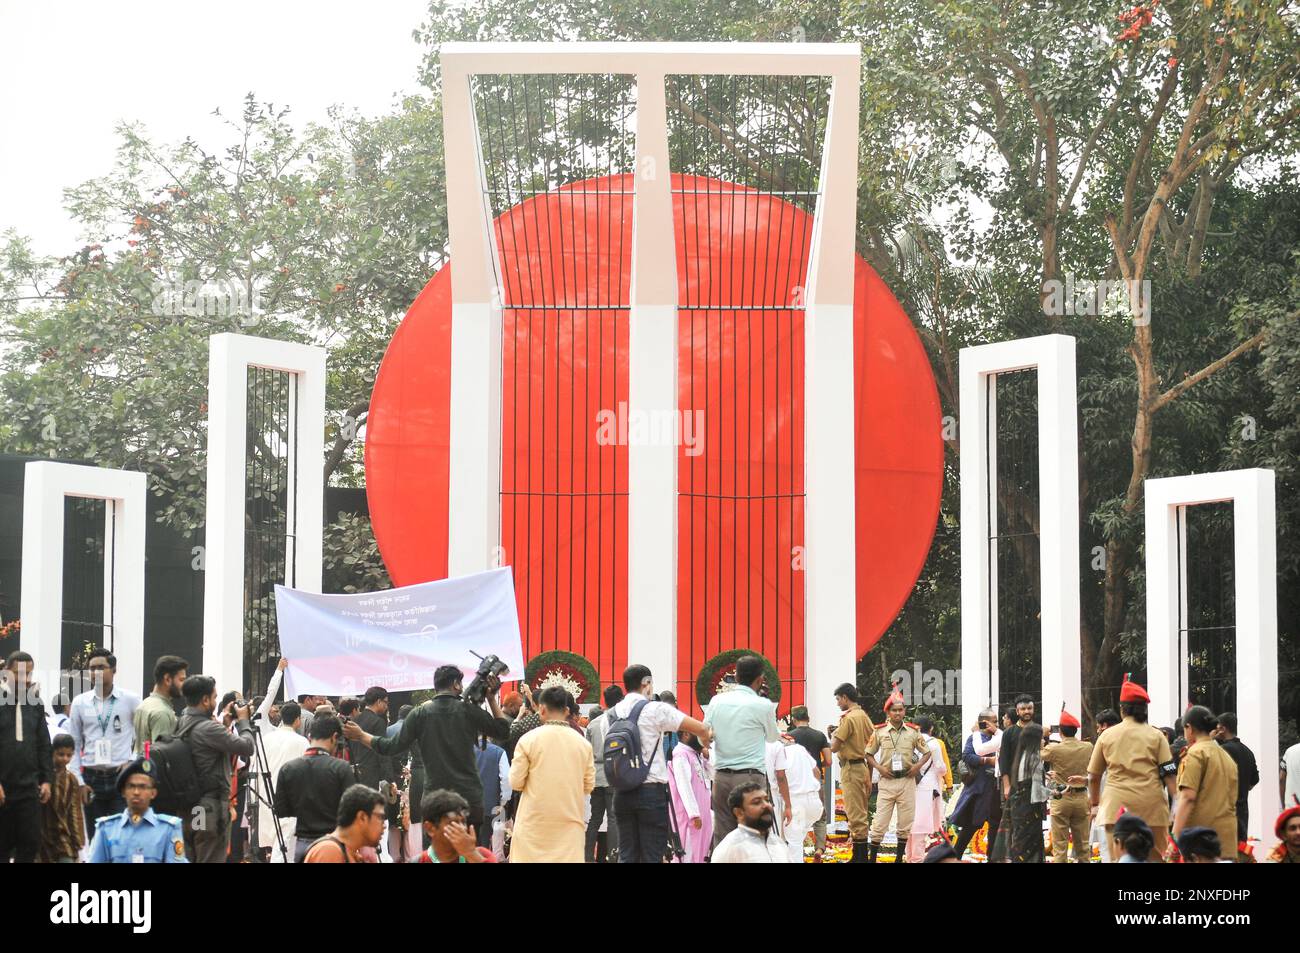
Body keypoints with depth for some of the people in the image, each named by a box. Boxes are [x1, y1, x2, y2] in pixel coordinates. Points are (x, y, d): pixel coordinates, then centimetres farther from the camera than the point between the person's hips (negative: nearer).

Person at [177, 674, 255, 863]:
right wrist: (243, 720, -1)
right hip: (211, 809, -9)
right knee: (211, 860, -3)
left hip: (187, 808, 9)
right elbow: (247, 747, -16)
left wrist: (224, 724, 11)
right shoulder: (208, 728, -21)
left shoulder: (183, 725, 6)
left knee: (188, 859, 13)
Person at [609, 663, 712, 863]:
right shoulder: (655, 710, -7)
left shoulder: (610, 715, 9)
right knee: (652, 856, -1)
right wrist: (706, 742, 11)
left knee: (626, 856, 8)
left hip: (622, 792, 5)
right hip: (651, 792, -5)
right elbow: (700, 729, -7)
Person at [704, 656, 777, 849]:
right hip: (750, 778, -4)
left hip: (721, 777, 4)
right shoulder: (762, 705, -7)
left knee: (721, 837, 6)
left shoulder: (717, 701, 5)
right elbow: (773, 737, 12)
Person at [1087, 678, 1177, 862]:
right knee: (1156, 857, 5)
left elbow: (1093, 776, 14)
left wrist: (1095, 803, 27)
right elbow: (1169, 773, -1)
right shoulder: (1156, 736, 6)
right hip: (1151, 806, 0)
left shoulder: (1107, 736, 9)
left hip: (1117, 807, 0)